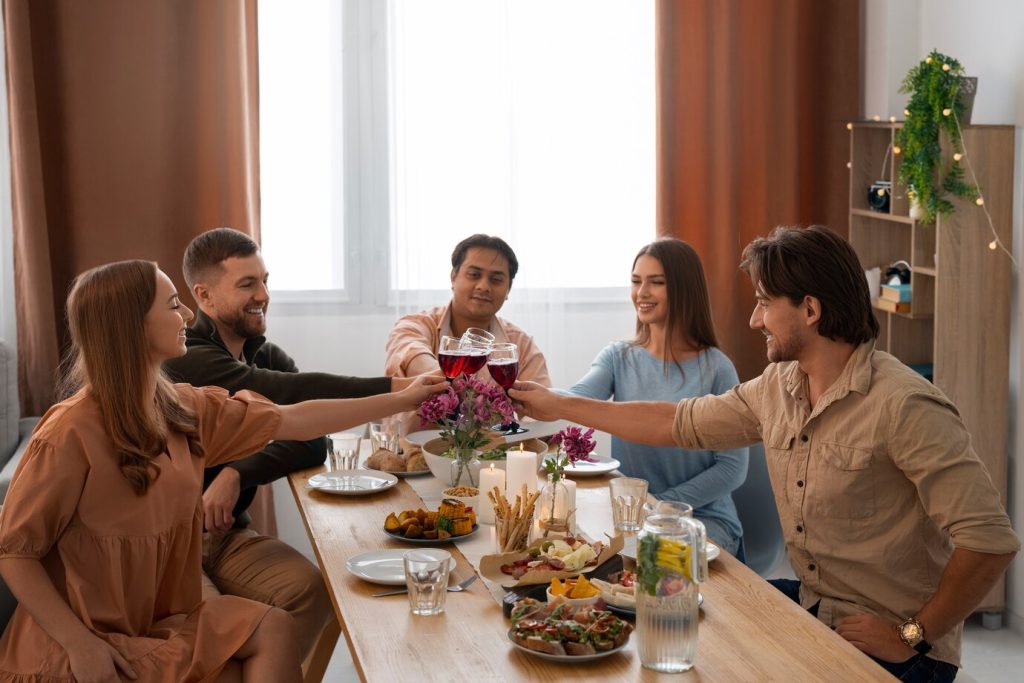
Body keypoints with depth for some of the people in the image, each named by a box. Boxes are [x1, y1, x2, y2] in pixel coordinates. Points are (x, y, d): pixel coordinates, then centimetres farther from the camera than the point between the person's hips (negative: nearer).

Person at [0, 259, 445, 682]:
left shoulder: (183, 410, 1)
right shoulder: (71, 433, -20)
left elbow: (293, 421, 7)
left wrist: (401, 400, 9)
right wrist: (81, 644, -21)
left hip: (156, 621, 7)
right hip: (90, 645, -7)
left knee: (272, 628, -13)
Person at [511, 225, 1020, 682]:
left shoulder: (903, 406, -22)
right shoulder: (777, 388, 3)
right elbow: (679, 423, 16)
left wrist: (912, 637, -18)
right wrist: (559, 406, 19)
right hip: (811, 606, 7)